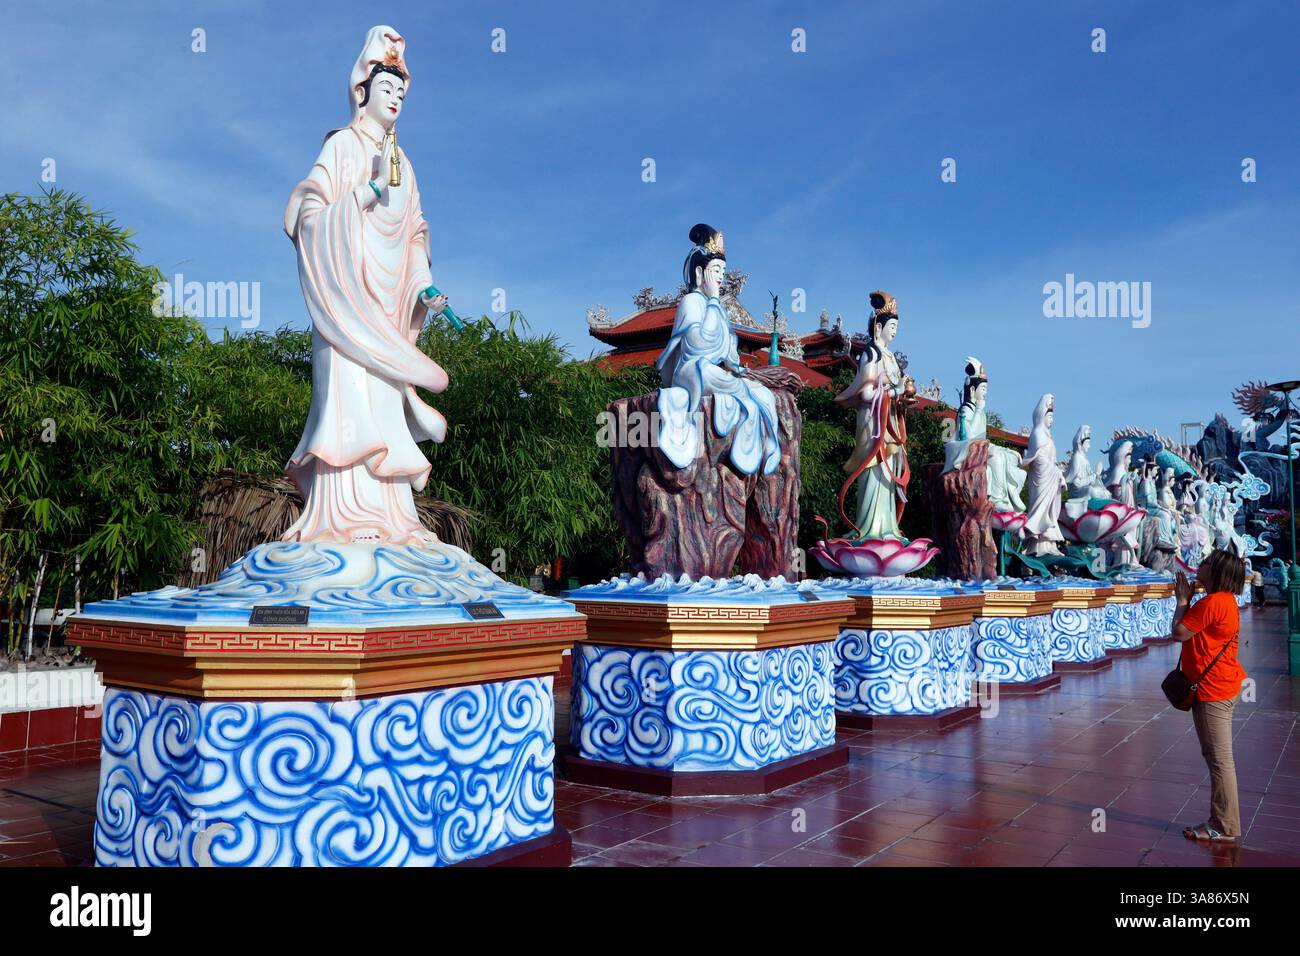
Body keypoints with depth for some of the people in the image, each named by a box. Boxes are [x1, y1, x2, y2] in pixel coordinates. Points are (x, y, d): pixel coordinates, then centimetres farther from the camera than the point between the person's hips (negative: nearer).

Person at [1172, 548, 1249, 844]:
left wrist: (1182, 600, -7)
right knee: (1217, 757, 16)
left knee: (1219, 759, -4)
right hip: (1224, 685, 11)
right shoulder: (1225, 600, 14)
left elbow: (1180, 632, -18)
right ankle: (1222, 822, 24)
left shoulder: (1212, 602, -20)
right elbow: (1195, 628, 18)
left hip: (1213, 690, -11)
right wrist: (1187, 600, 11)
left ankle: (1225, 828, 4)